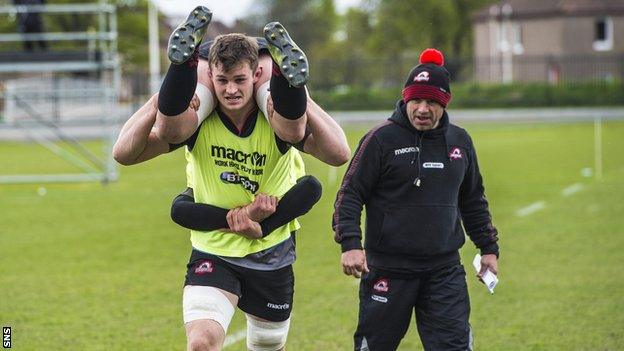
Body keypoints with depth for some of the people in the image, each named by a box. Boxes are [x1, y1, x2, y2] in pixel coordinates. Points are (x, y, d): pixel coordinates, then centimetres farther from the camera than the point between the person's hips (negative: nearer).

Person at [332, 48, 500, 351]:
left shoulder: (460, 141, 9)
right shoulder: (381, 139, -6)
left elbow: (473, 201, 22)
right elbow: (350, 194, -5)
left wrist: (489, 247, 19)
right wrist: (350, 244, -17)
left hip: (445, 269, 3)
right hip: (387, 269, -3)